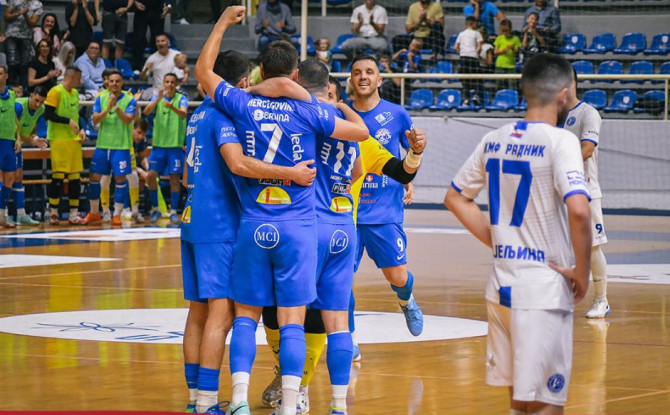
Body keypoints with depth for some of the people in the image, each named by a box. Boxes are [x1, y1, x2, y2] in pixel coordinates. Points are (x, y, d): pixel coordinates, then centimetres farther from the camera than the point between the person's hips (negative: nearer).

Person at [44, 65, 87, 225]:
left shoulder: (75, 93, 14)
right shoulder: (56, 92, -10)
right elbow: (48, 115, -16)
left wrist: (80, 129, 7)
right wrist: (68, 121, -21)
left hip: (74, 140, 8)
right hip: (59, 140, -8)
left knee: (75, 177, 6)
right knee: (58, 176, -6)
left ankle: (74, 214, 10)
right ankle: (53, 213, 1)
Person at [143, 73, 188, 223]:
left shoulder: (181, 98, -2)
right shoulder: (158, 96, 5)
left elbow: (183, 114, -22)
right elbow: (146, 112, -12)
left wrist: (172, 107, -43)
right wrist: (158, 99, -29)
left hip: (175, 145, -2)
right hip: (158, 143, 2)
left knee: (174, 178, -3)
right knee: (151, 176, -3)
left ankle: (173, 212, 4)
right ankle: (155, 209, 12)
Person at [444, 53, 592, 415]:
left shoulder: (494, 140, 7)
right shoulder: (559, 141, -13)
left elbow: (455, 198, 18)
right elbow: (578, 210, -26)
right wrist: (582, 272, -14)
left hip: (501, 284, 7)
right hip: (544, 288, -7)